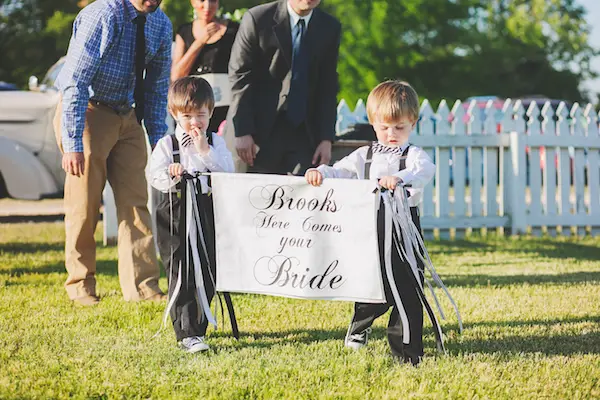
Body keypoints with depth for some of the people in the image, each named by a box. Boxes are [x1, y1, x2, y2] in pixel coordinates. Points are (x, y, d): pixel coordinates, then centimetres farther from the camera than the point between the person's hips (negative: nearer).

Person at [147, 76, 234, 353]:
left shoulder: (215, 143, 10)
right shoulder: (167, 144, 4)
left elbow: (228, 172, -2)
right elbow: (154, 175, -5)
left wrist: (205, 151, -11)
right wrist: (171, 174, -25)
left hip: (208, 211, 3)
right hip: (176, 213, -3)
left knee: (207, 274, 7)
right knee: (181, 275, -9)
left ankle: (198, 326, 22)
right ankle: (187, 334, -13)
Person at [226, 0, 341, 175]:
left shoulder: (330, 28, 6)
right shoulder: (257, 18, -5)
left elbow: (328, 87, 7)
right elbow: (239, 77, -5)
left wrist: (326, 139, 0)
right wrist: (242, 132, -11)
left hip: (304, 133, 3)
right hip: (260, 131, -3)